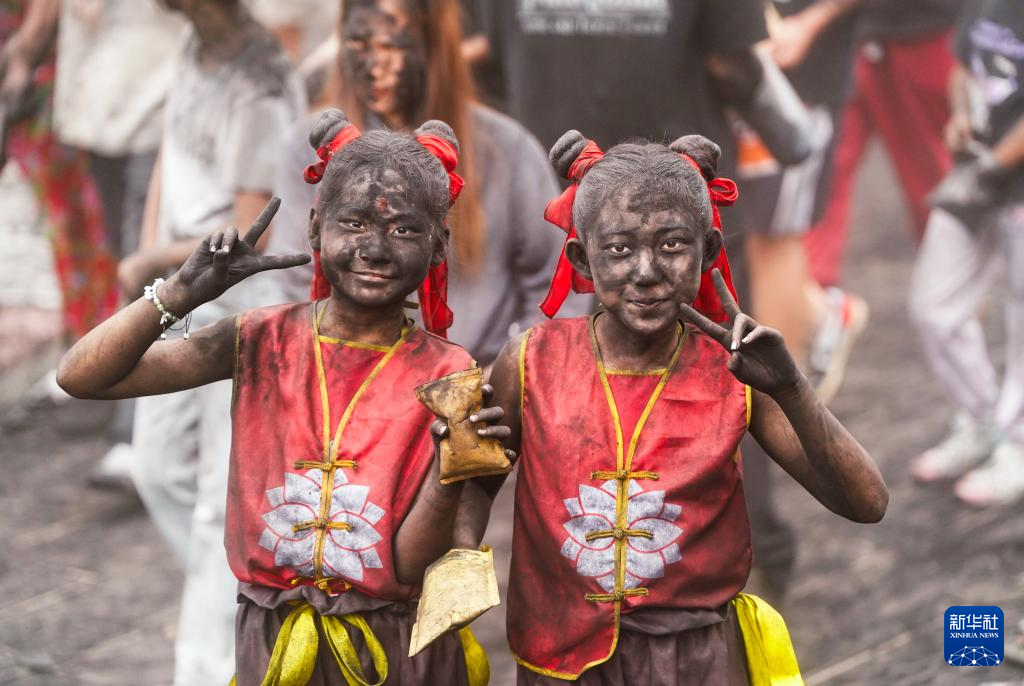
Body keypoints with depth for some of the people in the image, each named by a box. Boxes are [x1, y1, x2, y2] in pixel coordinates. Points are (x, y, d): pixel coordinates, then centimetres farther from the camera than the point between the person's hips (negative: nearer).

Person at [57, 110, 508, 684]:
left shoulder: (447, 374, -11)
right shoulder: (264, 342, -7)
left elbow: (411, 565, -14)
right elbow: (82, 377, -10)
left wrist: (450, 474, -31)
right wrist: (183, 292, -20)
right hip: (272, 639, 1)